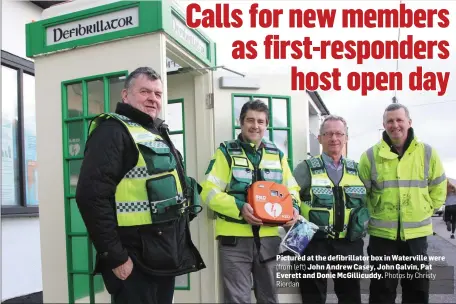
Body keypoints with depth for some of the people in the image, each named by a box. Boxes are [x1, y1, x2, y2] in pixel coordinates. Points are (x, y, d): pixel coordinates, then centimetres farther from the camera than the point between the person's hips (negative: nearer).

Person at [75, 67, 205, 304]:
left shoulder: (159, 134, 17)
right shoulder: (113, 130, -11)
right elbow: (92, 196, -21)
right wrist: (115, 257, -21)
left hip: (166, 257, 9)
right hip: (135, 259, -8)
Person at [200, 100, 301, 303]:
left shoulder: (277, 154, 11)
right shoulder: (226, 152, -2)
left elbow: (291, 189, 16)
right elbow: (209, 192, -9)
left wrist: (293, 207, -6)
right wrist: (238, 208, -23)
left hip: (269, 237, 4)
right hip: (235, 237, -4)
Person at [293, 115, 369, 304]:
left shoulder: (357, 169, 9)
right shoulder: (306, 168, -3)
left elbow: (367, 200, 18)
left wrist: (362, 225, 5)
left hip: (350, 244, 4)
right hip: (315, 244, -3)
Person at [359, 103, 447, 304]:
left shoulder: (427, 153, 0)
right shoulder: (370, 156, -4)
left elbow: (439, 189, 9)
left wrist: (424, 212, 5)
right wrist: (376, 213, 4)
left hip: (417, 233, 2)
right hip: (382, 234, -1)